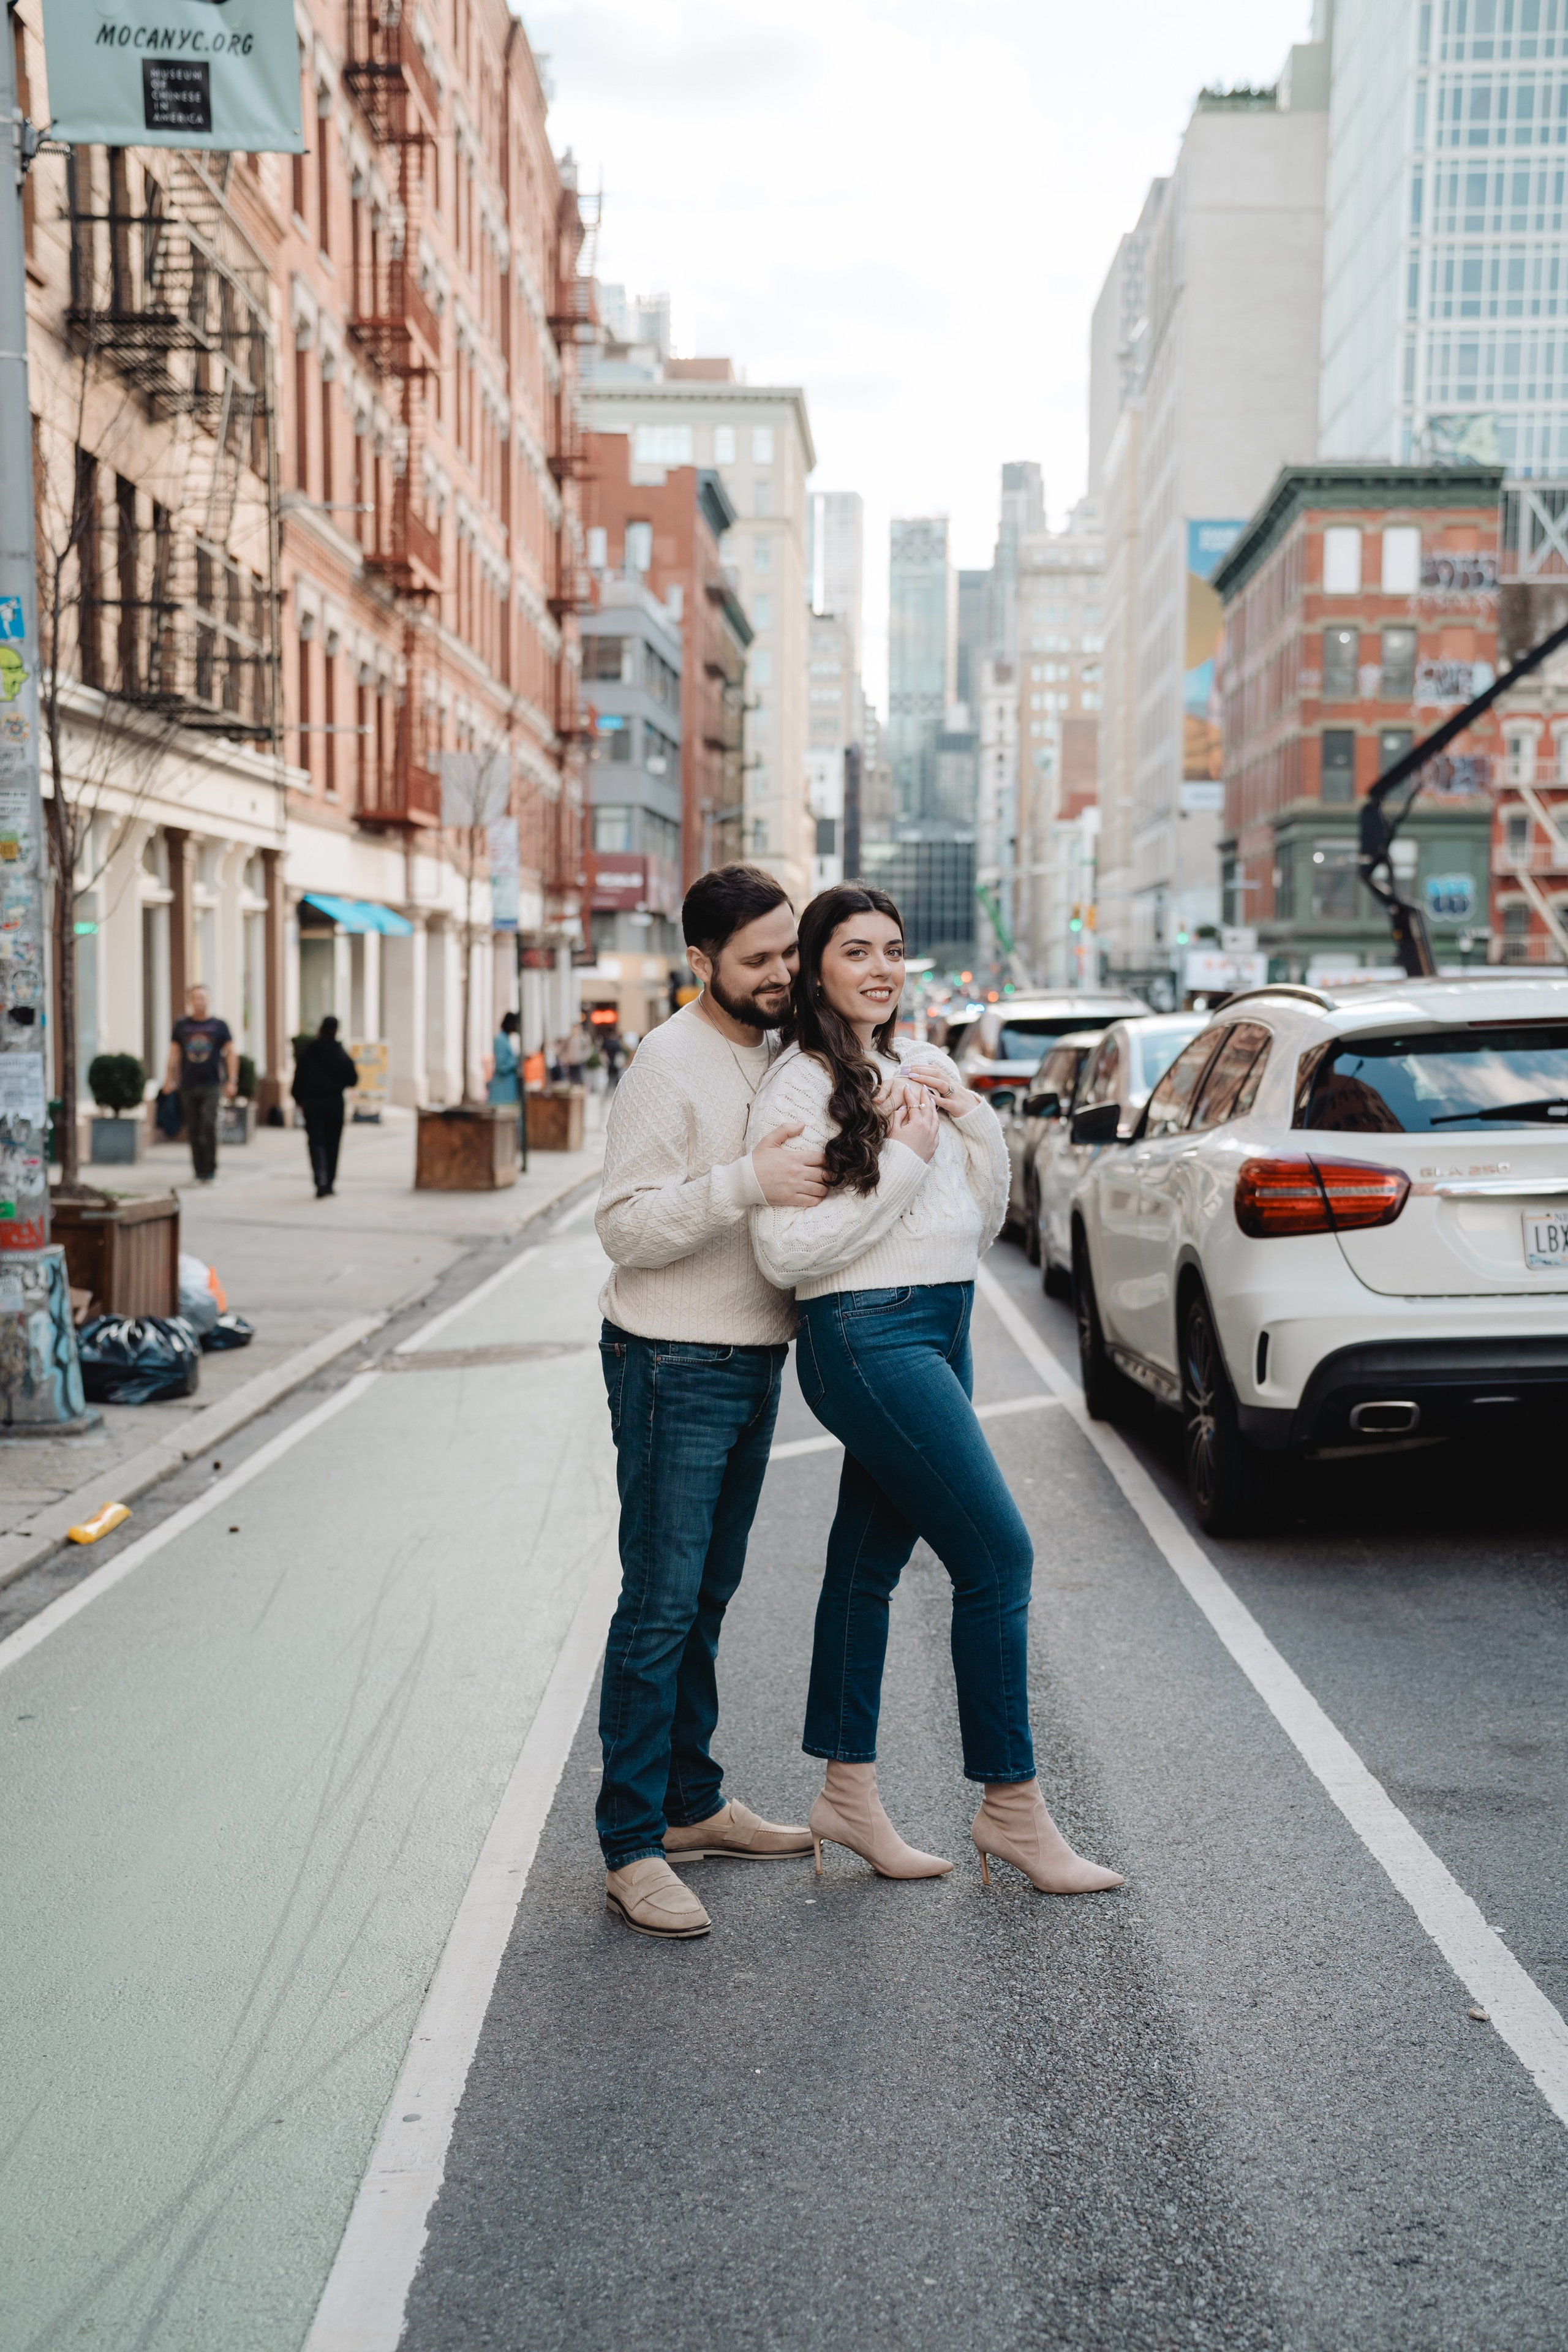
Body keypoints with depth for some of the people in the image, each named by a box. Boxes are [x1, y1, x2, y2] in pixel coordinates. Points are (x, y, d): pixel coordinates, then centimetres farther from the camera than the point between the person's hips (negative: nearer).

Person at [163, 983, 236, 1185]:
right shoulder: (181, 1026, 9)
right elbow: (174, 1053, 13)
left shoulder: (220, 1026, 5)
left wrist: (232, 1081, -2)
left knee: (209, 1125, -15)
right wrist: (170, 1079, 5)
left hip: (212, 1086, -2)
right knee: (194, 1130, 4)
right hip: (188, 1086, 3)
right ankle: (198, 1171, 12)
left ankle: (210, 1171, -8)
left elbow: (231, 1053, 5)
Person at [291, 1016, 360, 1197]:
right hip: (335, 1104, 1)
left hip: (312, 1103, -1)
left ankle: (321, 1180, -25)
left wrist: (299, 1099, 14)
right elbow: (353, 1080, -4)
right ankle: (330, 1184, 17)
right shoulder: (342, 1055, -6)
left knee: (316, 1143, -4)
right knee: (332, 1144, 12)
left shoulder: (307, 1053, -5)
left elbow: (299, 1079, 0)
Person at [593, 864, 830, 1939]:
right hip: (676, 1369, -8)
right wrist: (748, 1183, -31)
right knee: (661, 1609, -6)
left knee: (707, 1598, 16)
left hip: (754, 1361, 8)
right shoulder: (670, 1064, -15)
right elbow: (627, 1227, -20)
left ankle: (693, 1805, 28)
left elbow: (802, 1194, 23)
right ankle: (631, 1848, 0)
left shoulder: (780, 1055, 11)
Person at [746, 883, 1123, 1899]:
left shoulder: (925, 1066, 13)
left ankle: (849, 1792, 22)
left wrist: (972, 1120, -1)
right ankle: (1012, 1805, 4)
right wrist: (904, 1161, -16)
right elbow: (785, 1252, -17)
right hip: (868, 1338, -8)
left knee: (871, 1558, 13)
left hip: (941, 1326, 8)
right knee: (998, 1557, -7)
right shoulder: (800, 1083, -9)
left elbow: (984, 1222, 15)